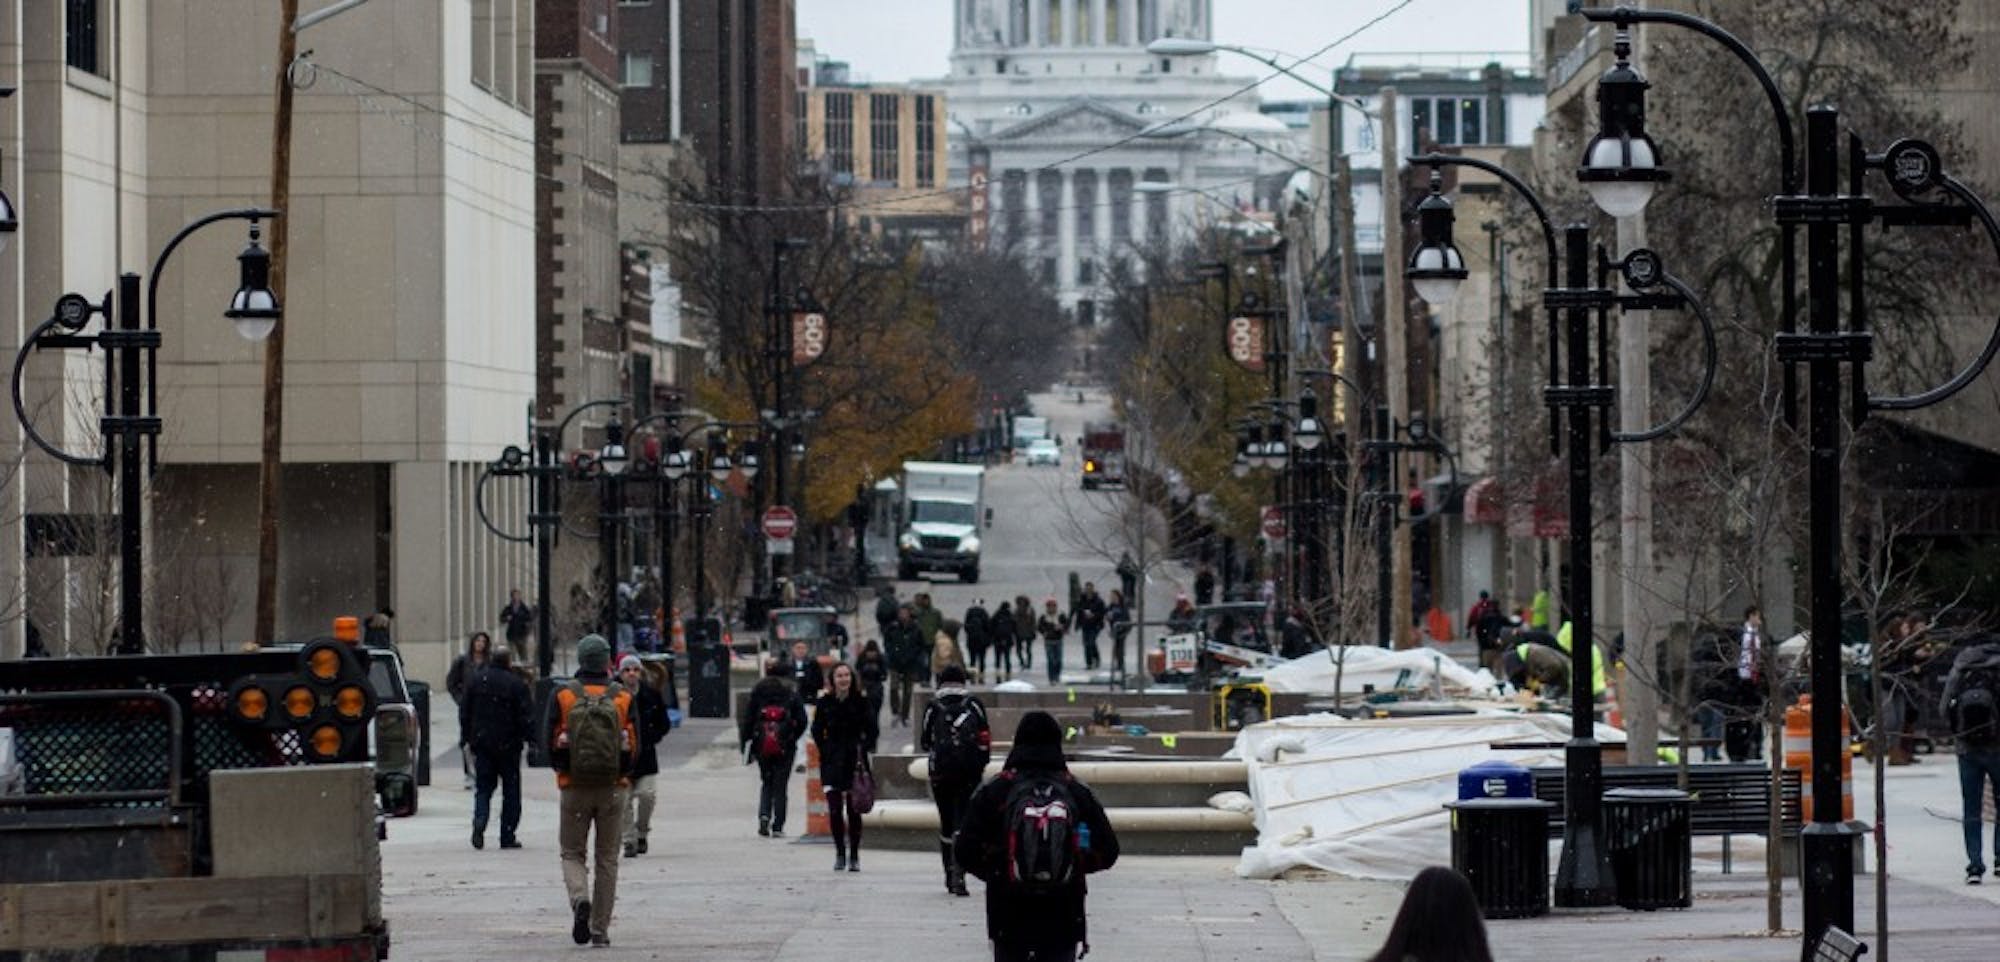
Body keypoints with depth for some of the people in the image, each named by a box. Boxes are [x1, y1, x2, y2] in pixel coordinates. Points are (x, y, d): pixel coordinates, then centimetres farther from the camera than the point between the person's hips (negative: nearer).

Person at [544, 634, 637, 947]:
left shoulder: (563, 696, -4)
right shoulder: (623, 698, -2)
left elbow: (551, 745, -2)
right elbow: (634, 748, -1)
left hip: (574, 788, -1)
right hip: (613, 789, 1)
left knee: (572, 853, 11)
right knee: (607, 858, 10)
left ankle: (580, 899, -18)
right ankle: (600, 929, 10)